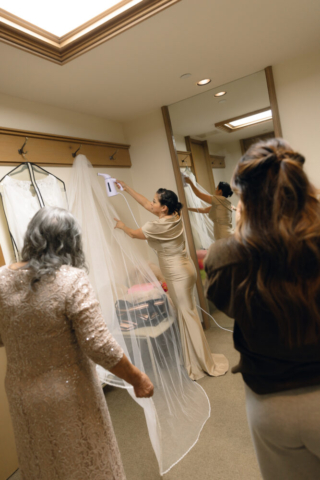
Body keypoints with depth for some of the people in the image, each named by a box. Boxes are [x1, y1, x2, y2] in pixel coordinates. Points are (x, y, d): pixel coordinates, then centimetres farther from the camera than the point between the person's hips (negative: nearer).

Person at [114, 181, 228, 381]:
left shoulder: (156, 226, -22)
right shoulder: (175, 215, 1)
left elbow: (134, 234, -3)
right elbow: (146, 204, 12)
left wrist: (121, 226, 18)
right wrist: (126, 188, 18)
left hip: (178, 274, -9)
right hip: (184, 269, 9)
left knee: (187, 314, 1)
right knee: (187, 312, 19)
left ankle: (203, 364, 16)